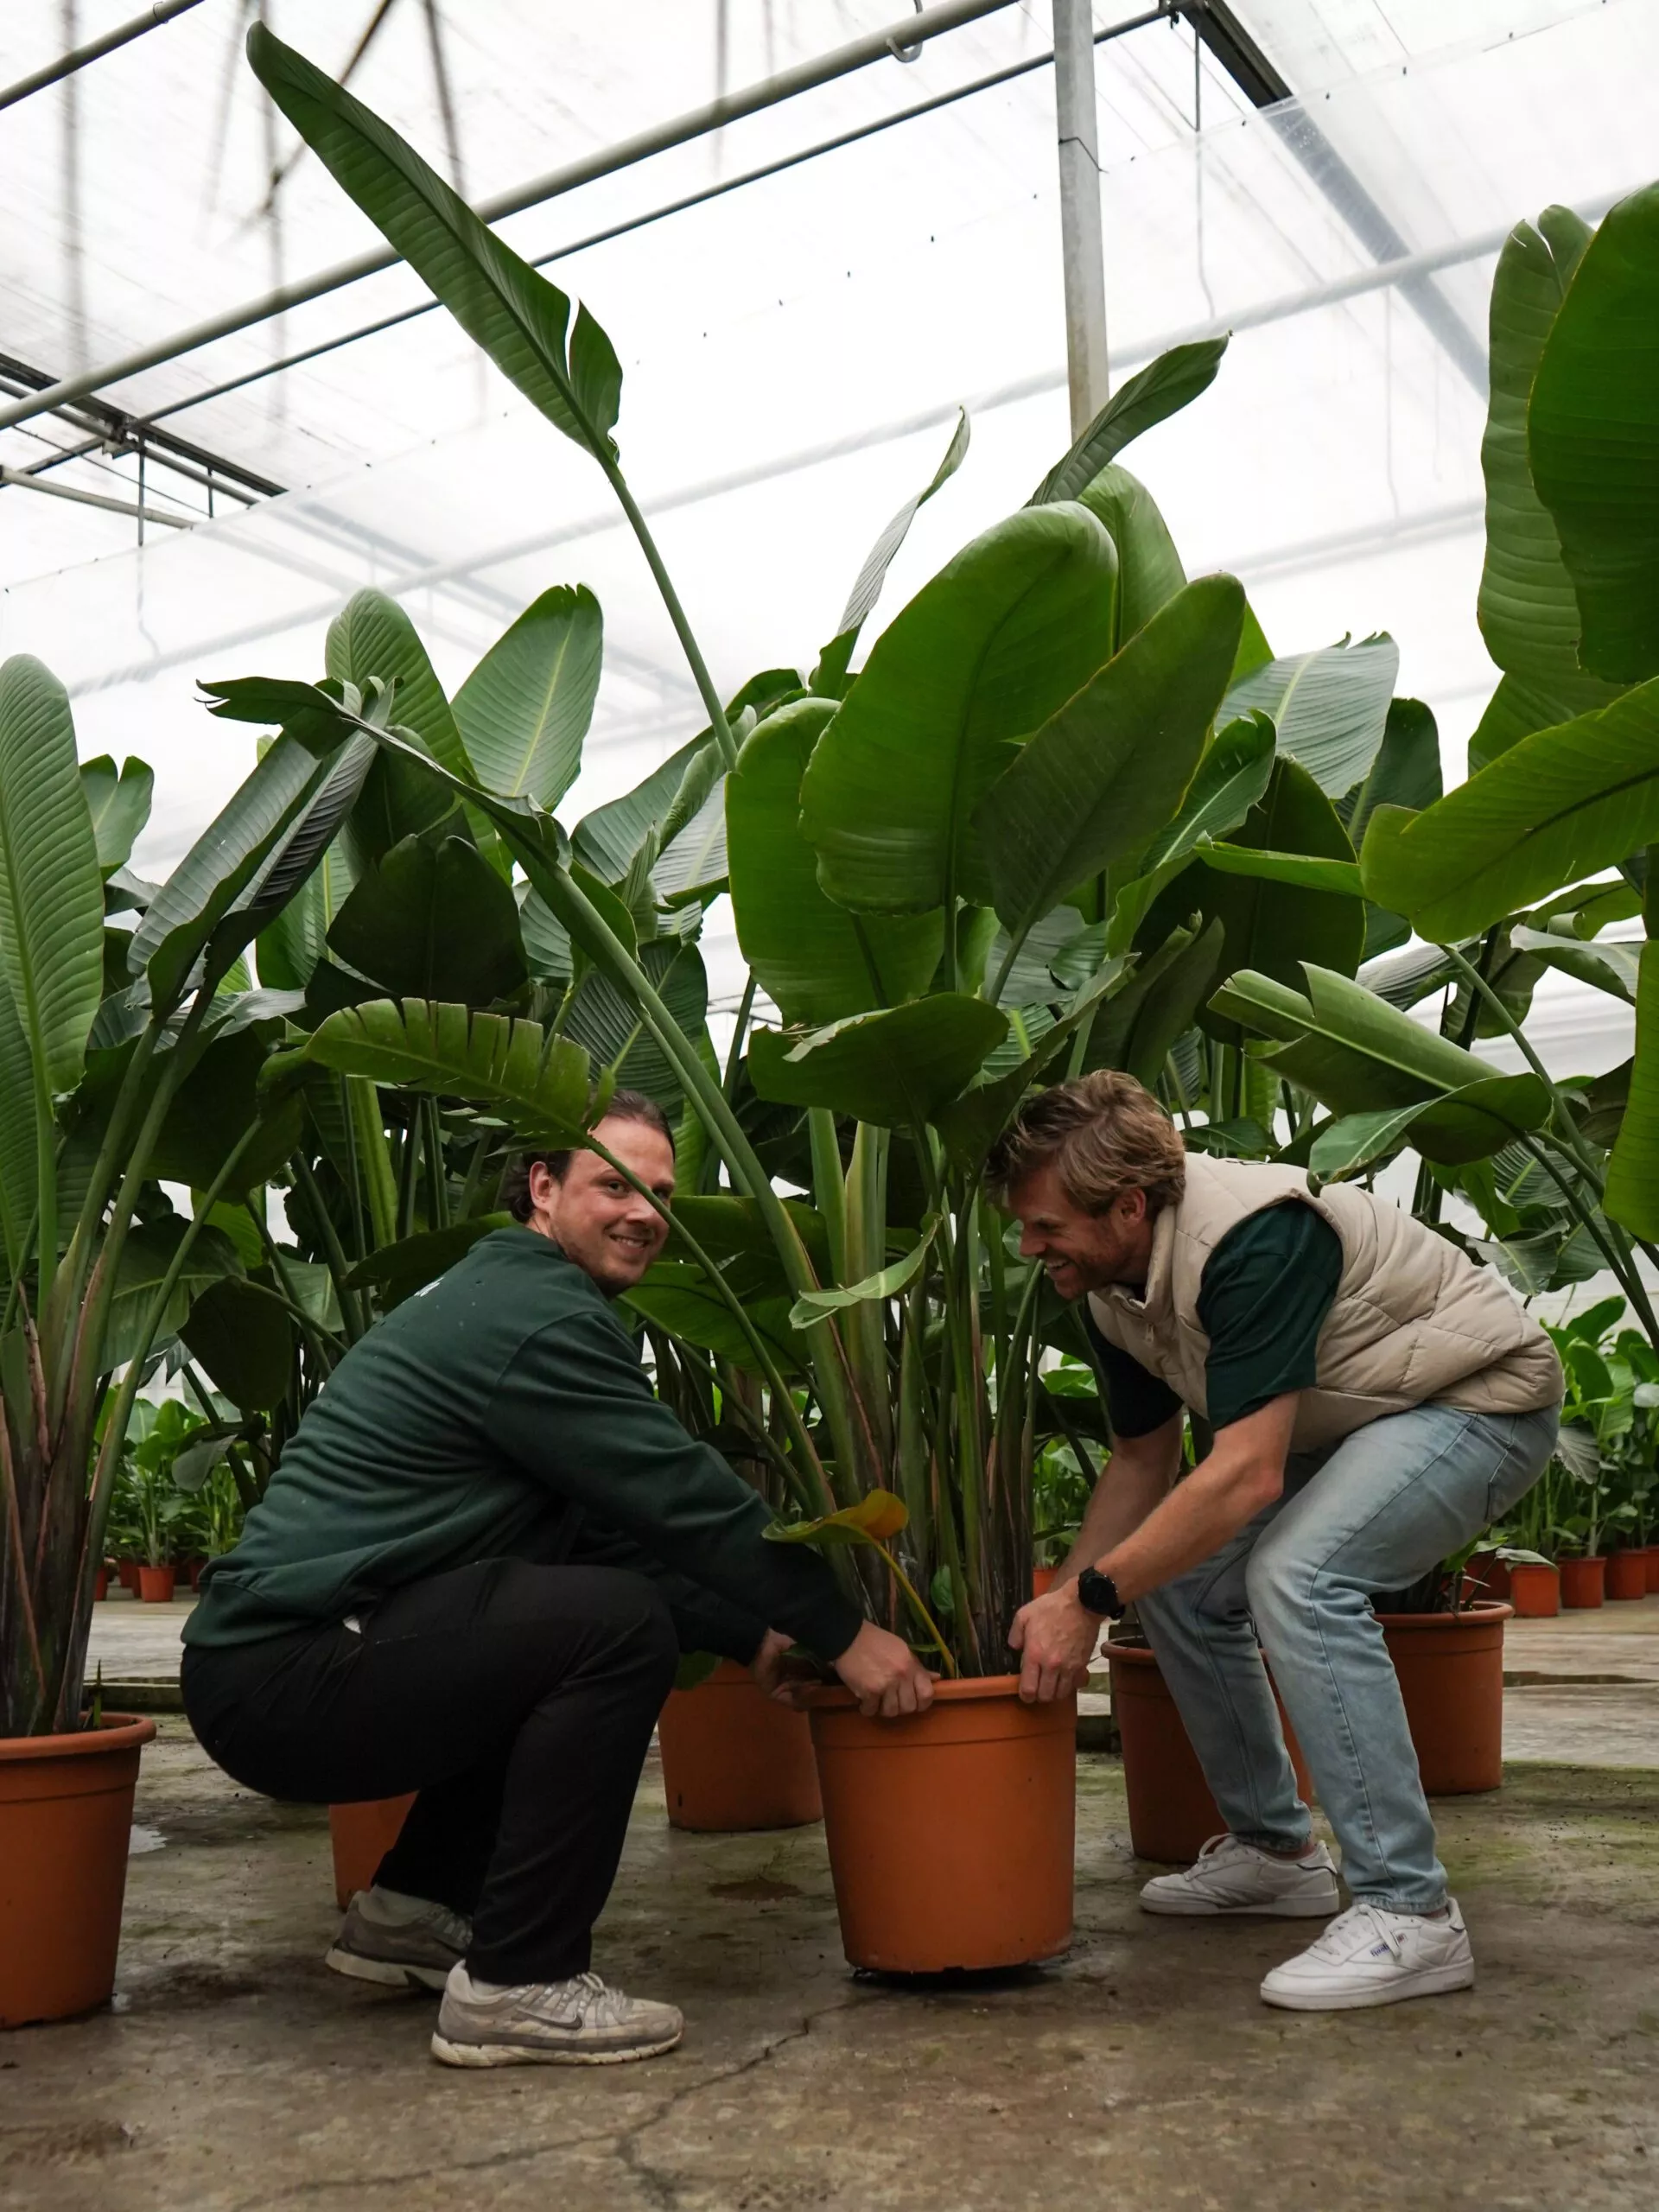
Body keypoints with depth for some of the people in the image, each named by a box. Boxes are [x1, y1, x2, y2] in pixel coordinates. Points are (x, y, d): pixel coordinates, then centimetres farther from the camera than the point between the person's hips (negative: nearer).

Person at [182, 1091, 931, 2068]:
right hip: (285, 1674, -10)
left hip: (271, 1666, 10)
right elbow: (689, 1500, -15)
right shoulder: (537, 1318, -15)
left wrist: (750, 1636, 18)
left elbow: (628, 1527, 21)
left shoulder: (509, 1295, 17)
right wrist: (844, 1633, -6)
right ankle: (517, 1985, -10)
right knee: (622, 1625, -20)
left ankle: (415, 1908, 22)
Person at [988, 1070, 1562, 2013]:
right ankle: (1276, 1849, 17)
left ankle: (1411, 1915, -22)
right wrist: (1059, 1611, 0)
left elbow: (1246, 1476, -37)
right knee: (1180, 1581, 2)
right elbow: (1143, 1461, 7)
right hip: (1355, 1421, 9)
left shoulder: (1251, 1240, -33)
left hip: (1485, 1398, -9)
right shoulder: (1115, 1284, -4)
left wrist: (1090, 1598, -31)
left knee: (1297, 1574, -30)